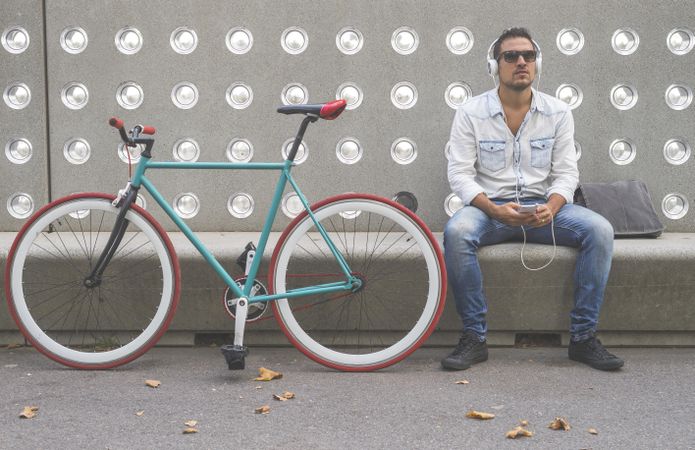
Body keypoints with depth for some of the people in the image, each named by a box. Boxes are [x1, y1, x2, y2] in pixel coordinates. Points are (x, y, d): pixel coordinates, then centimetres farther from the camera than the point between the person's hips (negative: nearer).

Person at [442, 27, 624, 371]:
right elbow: (459, 173, -6)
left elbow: (566, 173, 3)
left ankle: (583, 337, -15)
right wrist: (495, 210, -23)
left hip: (543, 206, 2)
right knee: (456, 232, -35)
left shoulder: (558, 113, 5)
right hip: (489, 206, -2)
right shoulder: (470, 113, -2)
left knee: (599, 229, -24)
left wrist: (551, 207, -19)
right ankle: (474, 337, -24)